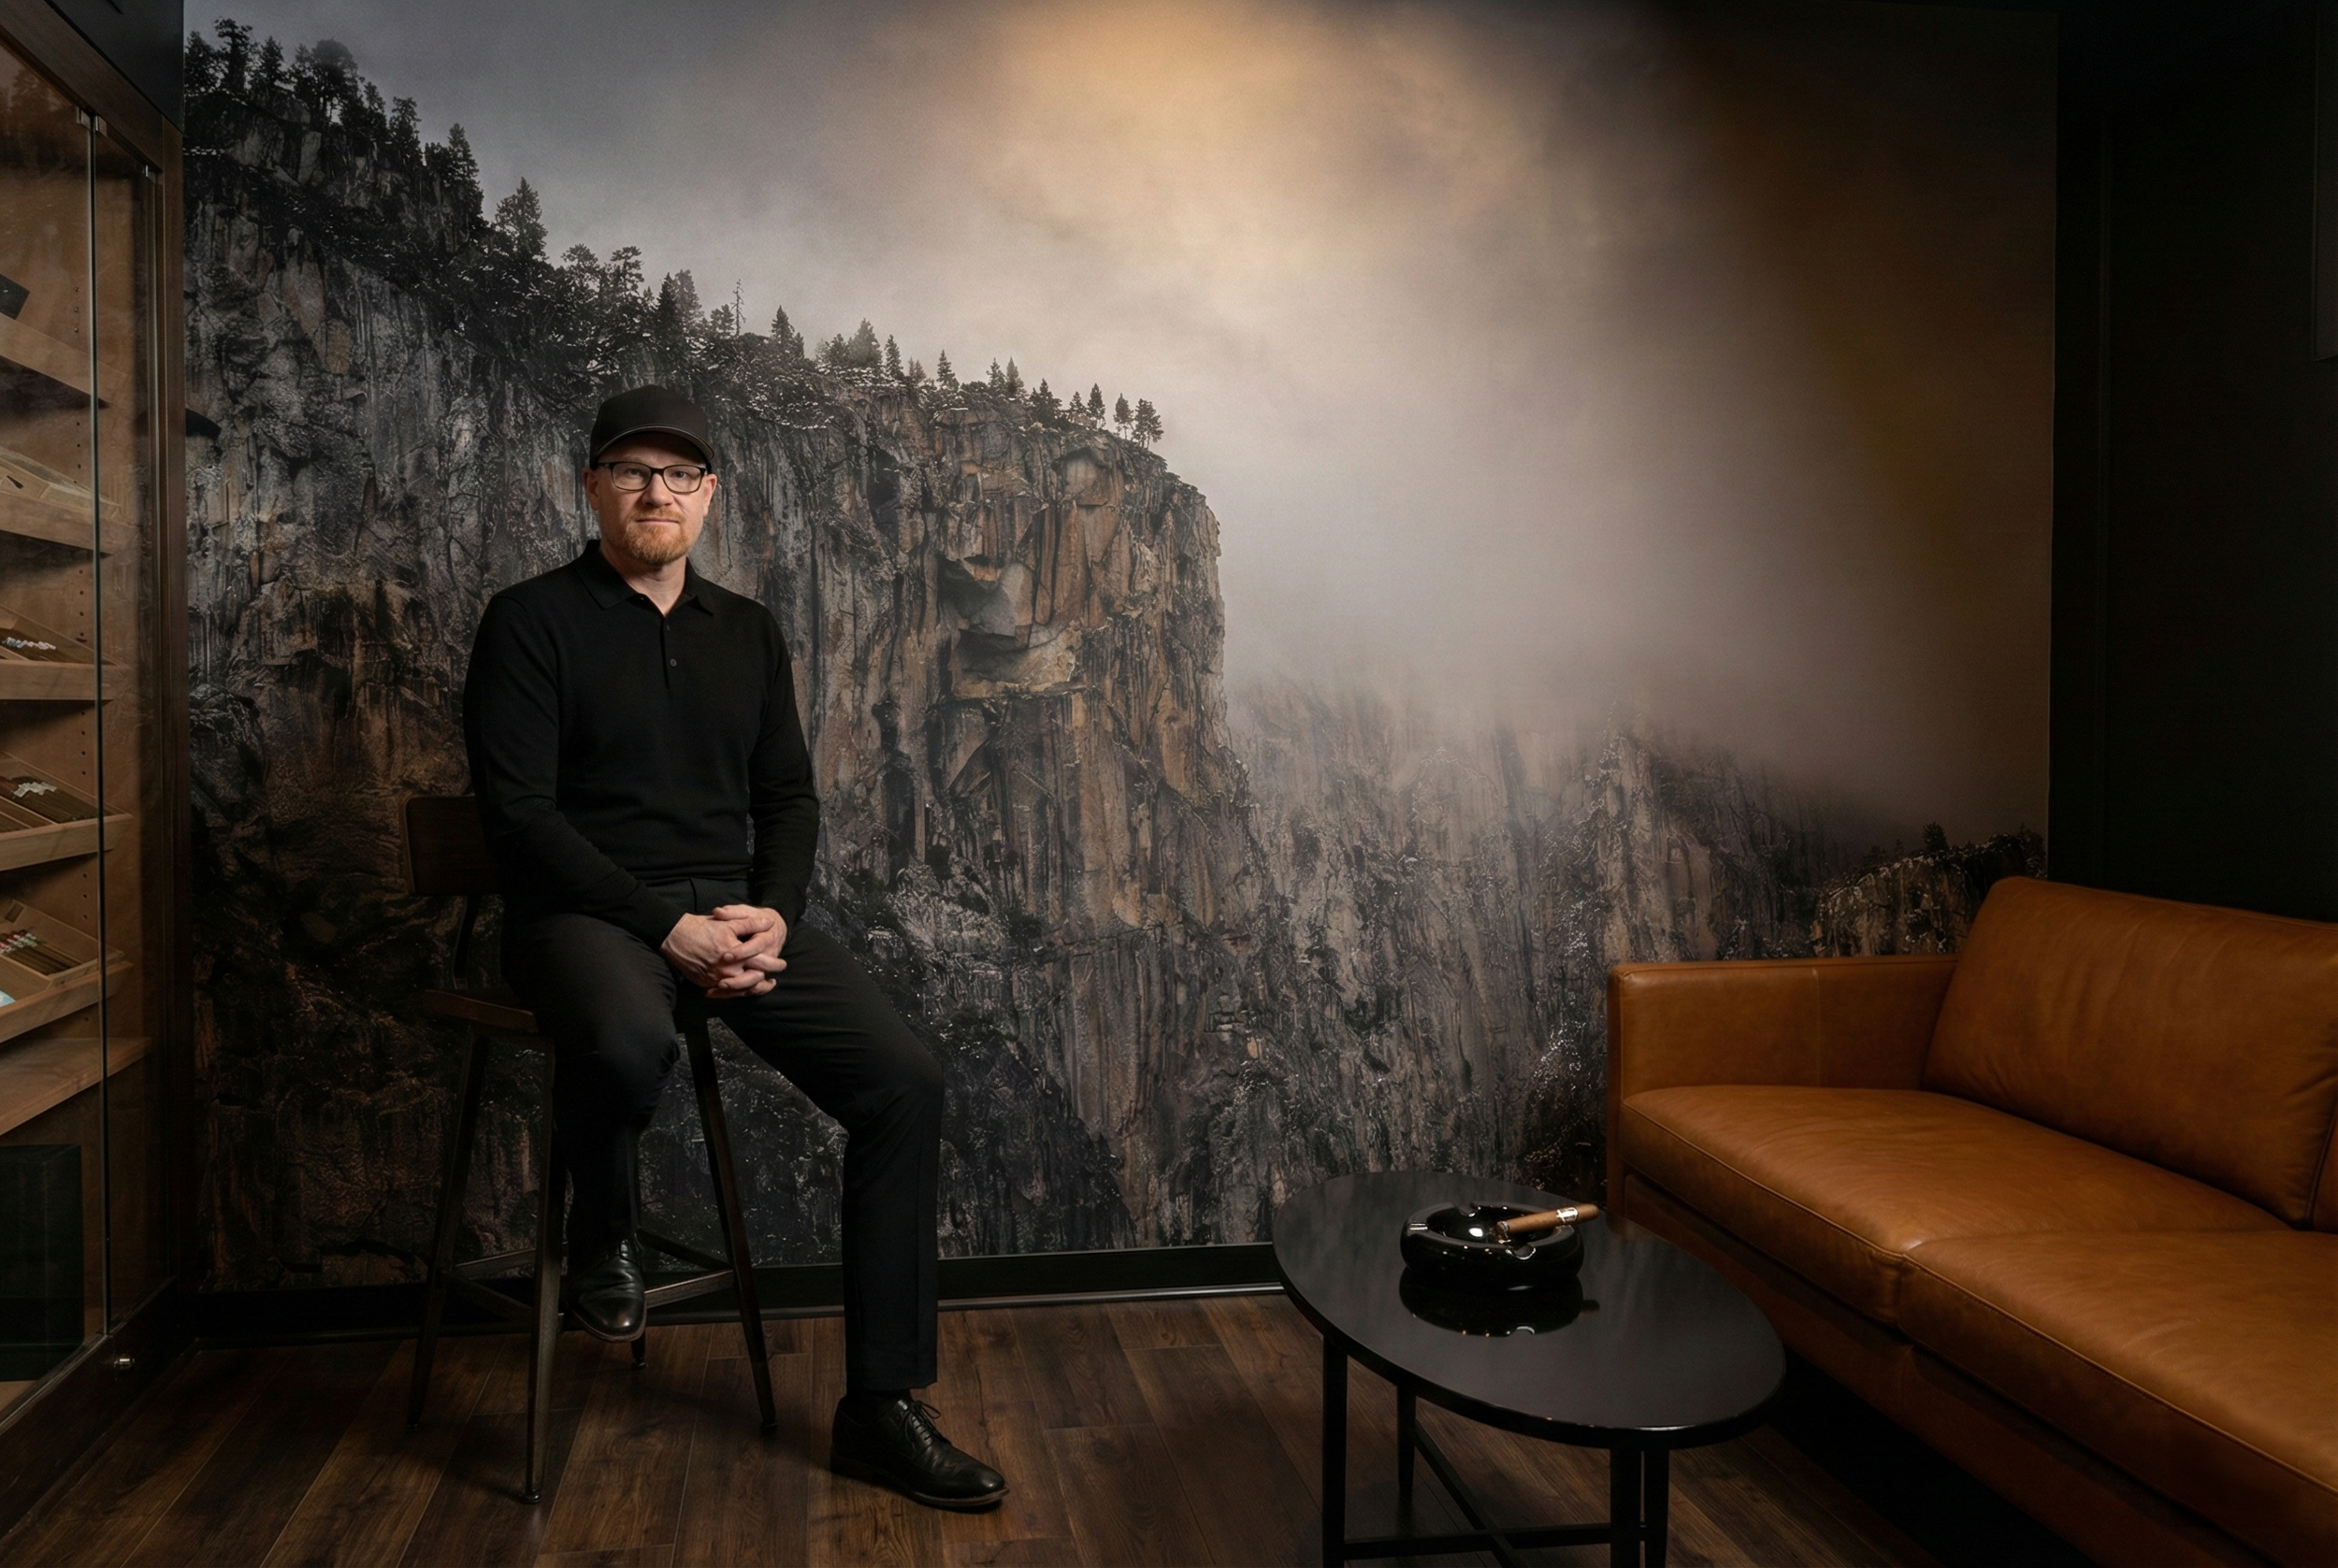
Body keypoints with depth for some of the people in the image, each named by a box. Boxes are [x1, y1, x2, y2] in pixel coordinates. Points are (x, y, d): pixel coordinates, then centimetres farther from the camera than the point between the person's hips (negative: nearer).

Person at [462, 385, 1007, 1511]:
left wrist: (771, 913, -7)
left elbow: (789, 801, 14)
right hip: (585, 911, -4)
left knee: (903, 1082, -14)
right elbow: (520, 814, -10)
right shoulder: (531, 622, -1)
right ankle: (601, 1241, -2)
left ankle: (881, 1407, -2)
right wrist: (666, 926, -19)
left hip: (733, 908, 5)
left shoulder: (748, 633, 15)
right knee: (627, 1046, -40)